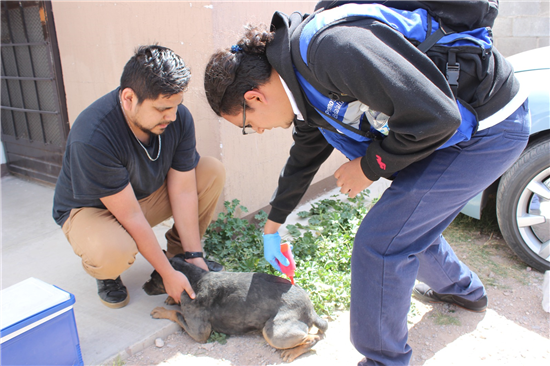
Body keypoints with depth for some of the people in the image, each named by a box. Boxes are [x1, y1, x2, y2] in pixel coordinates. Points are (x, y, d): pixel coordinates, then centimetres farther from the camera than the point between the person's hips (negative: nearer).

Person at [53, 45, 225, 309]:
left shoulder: (179, 118, -21)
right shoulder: (91, 139, -36)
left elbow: (183, 191, -16)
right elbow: (130, 217, -31)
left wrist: (194, 255, -14)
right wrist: (168, 274, -24)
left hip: (149, 192, 5)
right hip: (91, 207, -5)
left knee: (212, 171, -14)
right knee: (113, 252, -39)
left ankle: (178, 251, 4)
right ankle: (106, 273, 2)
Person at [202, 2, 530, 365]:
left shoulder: (333, 48, -30)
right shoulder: (306, 84, 3)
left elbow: (433, 116, -31)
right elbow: (304, 157, 19)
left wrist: (369, 166, -14)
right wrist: (272, 226, 32)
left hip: (492, 125, -9)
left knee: (381, 243, -9)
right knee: (411, 226, 22)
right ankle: (462, 288, 51)